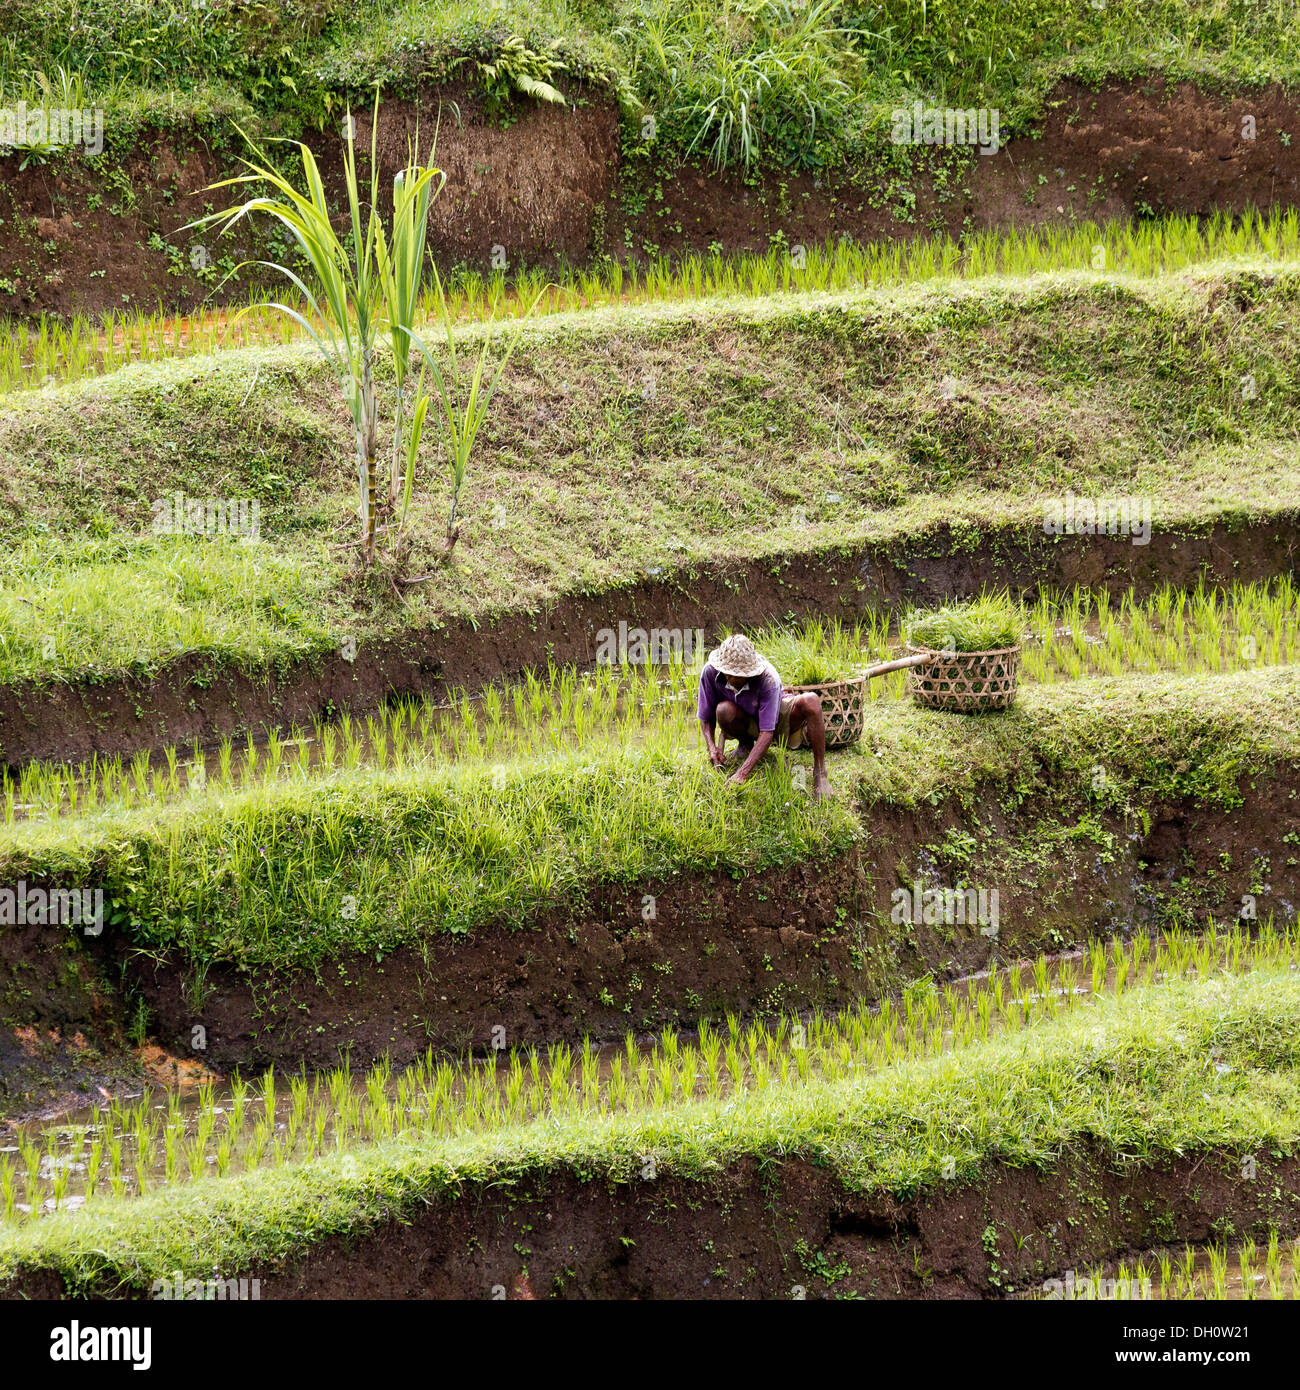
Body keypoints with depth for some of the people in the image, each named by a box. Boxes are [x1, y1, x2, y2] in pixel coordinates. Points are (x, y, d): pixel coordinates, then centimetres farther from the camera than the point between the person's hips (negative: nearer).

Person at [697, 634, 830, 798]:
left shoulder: (768, 679, -35)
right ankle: (746, 744, 1)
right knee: (724, 710, -35)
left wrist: (742, 773, -44)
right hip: (748, 723, 2)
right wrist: (712, 748, -31)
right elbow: (706, 718, -11)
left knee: (811, 702, -35)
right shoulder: (710, 672, -26)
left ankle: (820, 774, -27)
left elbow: (767, 733, -36)